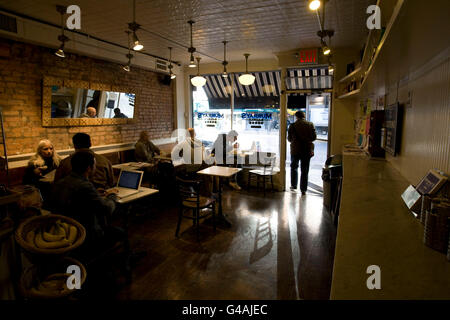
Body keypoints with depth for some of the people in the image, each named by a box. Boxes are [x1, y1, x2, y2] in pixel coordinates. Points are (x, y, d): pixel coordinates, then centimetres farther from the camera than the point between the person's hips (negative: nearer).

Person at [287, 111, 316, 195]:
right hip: (307, 150, 1)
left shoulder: (293, 125, -7)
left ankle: (293, 185, 24)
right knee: (305, 170, 8)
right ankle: (303, 189, 10)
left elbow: (289, 139, -1)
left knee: (294, 167, 20)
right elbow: (314, 137, 2)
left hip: (296, 150, -1)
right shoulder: (310, 125, -2)